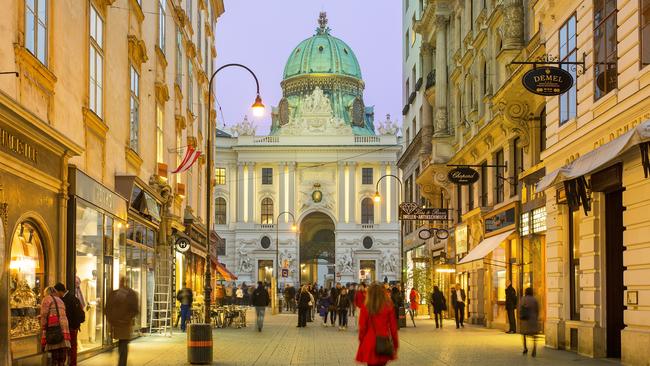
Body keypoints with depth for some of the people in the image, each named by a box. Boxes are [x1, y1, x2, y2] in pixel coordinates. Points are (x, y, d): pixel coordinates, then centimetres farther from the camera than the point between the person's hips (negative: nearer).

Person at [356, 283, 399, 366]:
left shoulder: (365, 308, -7)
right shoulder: (388, 307, -2)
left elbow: (362, 328, -4)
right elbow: (393, 327, 1)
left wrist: (361, 341, 9)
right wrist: (395, 345, 10)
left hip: (370, 344, -1)